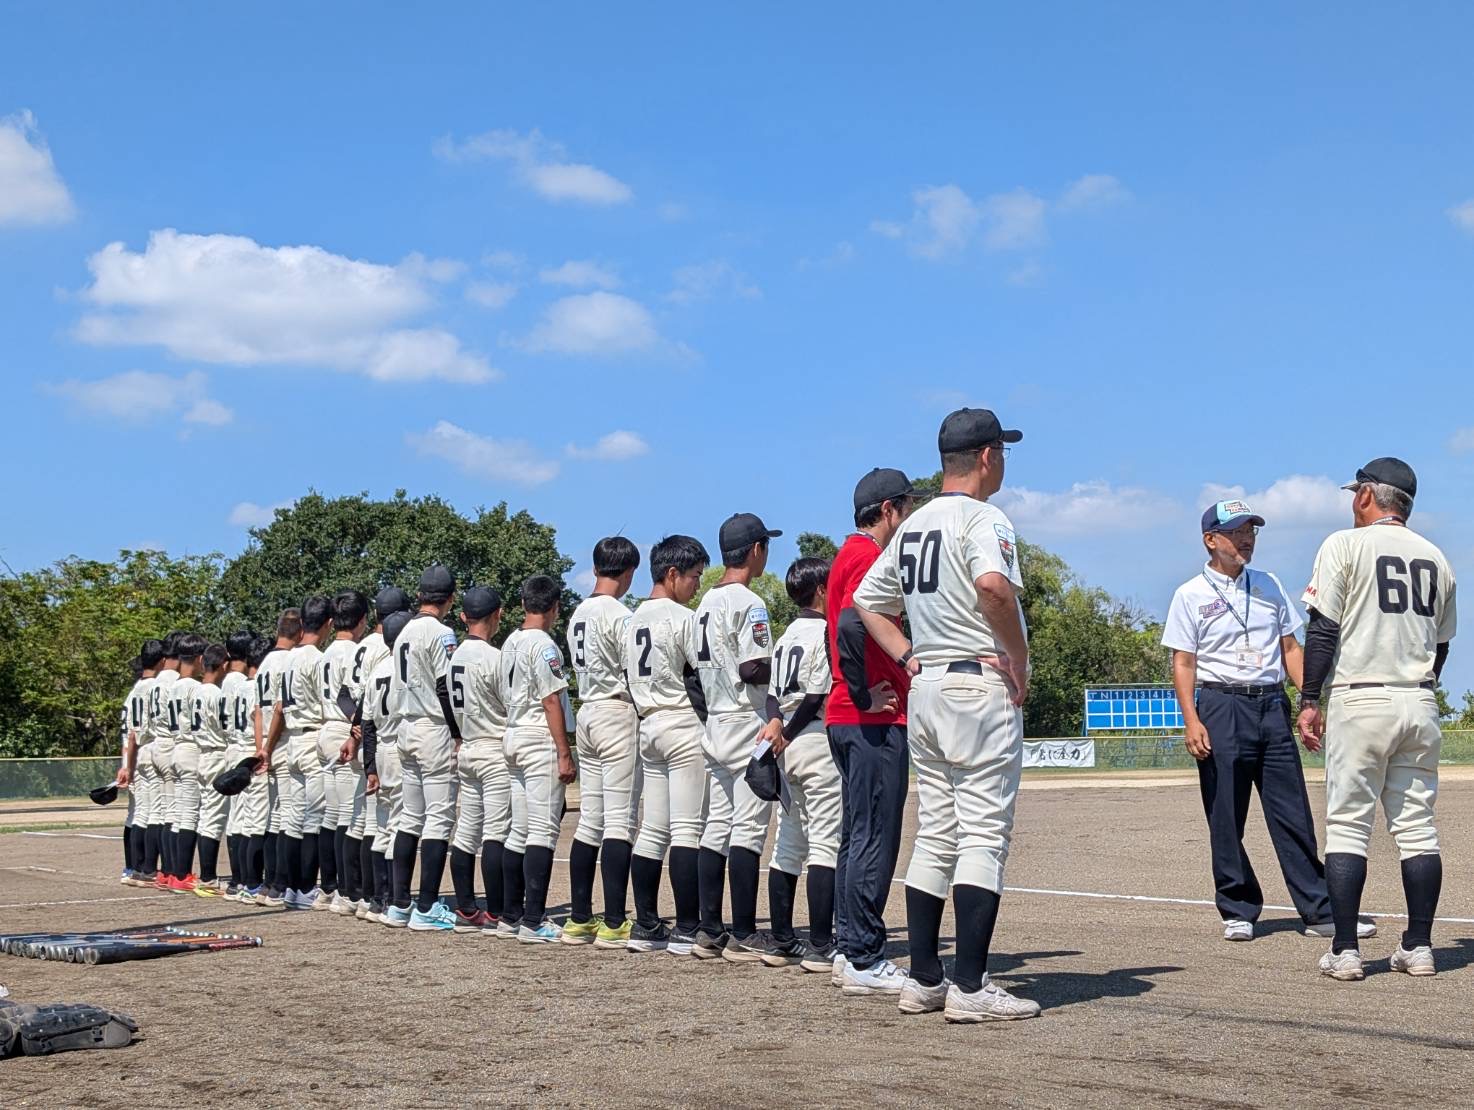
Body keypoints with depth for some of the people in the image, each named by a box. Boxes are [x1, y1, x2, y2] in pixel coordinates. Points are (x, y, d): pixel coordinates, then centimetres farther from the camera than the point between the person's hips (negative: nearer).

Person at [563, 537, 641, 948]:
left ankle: (579, 919, 12)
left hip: (587, 712, 9)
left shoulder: (578, 614, 14)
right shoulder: (618, 614, -12)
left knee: (589, 821, 10)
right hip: (618, 714, -9)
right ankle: (614, 924, -11)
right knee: (620, 821, -8)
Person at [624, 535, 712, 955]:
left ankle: (646, 927, 9)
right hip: (685, 726, -8)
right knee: (687, 829, -8)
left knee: (651, 830, 9)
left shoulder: (634, 619, 15)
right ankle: (687, 931, -9)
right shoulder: (683, 618, -10)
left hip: (648, 727, 8)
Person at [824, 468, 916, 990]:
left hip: (847, 719, 11)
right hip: (875, 724, -11)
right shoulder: (869, 558, -12)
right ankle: (864, 959, -3)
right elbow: (850, 626, -28)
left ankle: (849, 950, 19)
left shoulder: (851, 555, 19)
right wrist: (865, 698, -20)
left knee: (858, 836, 14)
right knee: (874, 838, -7)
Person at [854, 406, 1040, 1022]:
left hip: (925, 688, 8)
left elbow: (867, 601, 21)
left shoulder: (912, 526, 16)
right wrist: (1020, 660, -18)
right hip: (982, 686, -8)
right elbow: (993, 586, -29)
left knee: (934, 835, 11)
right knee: (984, 833, -7)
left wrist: (908, 657, 13)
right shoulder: (983, 518, -9)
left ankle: (924, 979, 13)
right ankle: (970, 986, -9)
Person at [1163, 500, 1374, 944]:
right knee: (1226, 818, -1)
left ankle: (1321, 912, 3)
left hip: (1272, 704, 4)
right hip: (1221, 706, -4)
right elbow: (1183, 663, -2)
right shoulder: (1191, 595, 2)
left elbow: (1290, 648, 15)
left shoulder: (1269, 586, 15)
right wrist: (1191, 720, -13)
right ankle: (1238, 912, 10)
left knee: (1294, 814, 2)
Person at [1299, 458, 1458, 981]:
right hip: (1419, 704, 5)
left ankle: (1345, 951, -5)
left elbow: (1323, 629, -9)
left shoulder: (1345, 545, -4)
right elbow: (1441, 643, 16)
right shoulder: (1436, 558, 13)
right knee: (1416, 827, 8)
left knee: (1347, 825, -3)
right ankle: (1419, 947, 9)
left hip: (1360, 701, -5)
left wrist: (1309, 700, -6)